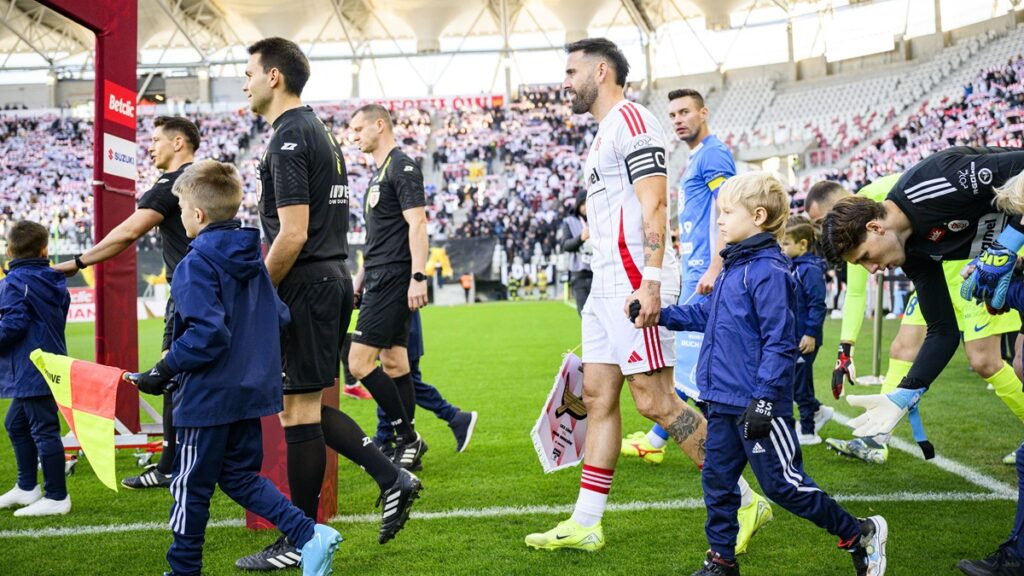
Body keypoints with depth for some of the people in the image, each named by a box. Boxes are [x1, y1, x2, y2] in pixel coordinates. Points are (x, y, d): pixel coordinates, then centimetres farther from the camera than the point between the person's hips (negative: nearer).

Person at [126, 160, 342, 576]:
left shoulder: (196, 265, -16)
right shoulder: (252, 257, 8)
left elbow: (208, 334, -25)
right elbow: (279, 318, 11)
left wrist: (164, 371, -16)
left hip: (208, 396, -8)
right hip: (251, 388, 8)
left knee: (191, 485, 8)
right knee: (240, 476, 17)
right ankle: (310, 536, 4)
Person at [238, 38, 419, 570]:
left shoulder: (288, 138, -13)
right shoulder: (319, 132, 17)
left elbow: (292, 234, -21)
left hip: (305, 284, -10)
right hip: (333, 278, 10)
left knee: (299, 411, -2)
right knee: (308, 407, 16)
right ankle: (392, 479, 12)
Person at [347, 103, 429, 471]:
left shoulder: (403, 168, -10)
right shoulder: (379, 172, 20)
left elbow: (417, 224, -18)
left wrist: (418, 277, -25)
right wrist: (362, 275, 26)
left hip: (393, 279, -10)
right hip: (380, 280, 10)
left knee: (359, 362, -12)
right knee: (393, 364, 10)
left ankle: (407, 438, -3)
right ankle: (407, 445, 15)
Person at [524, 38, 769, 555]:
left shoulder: (630, 120, -8)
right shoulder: (604, 133, 22)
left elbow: (654, 206, -18)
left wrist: (651, 282, -25)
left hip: (636, 281, -10)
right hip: (607, 284, 10)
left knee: (654, 400, -8)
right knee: (598, 396, 8)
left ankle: (745, 501, 3)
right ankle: (585, 524, 13)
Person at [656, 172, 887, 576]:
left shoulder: (769, 271, -17)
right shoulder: (734, 266, 11)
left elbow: (779, 343, -20)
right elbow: (705, 314, 24)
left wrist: (764, 400, -22)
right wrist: (659, 314, 16)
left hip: (756, 405, -9)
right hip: (724, 402, 9)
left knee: (783, 484, 0)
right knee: (717, 480, 12)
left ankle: (860, 535, 17)